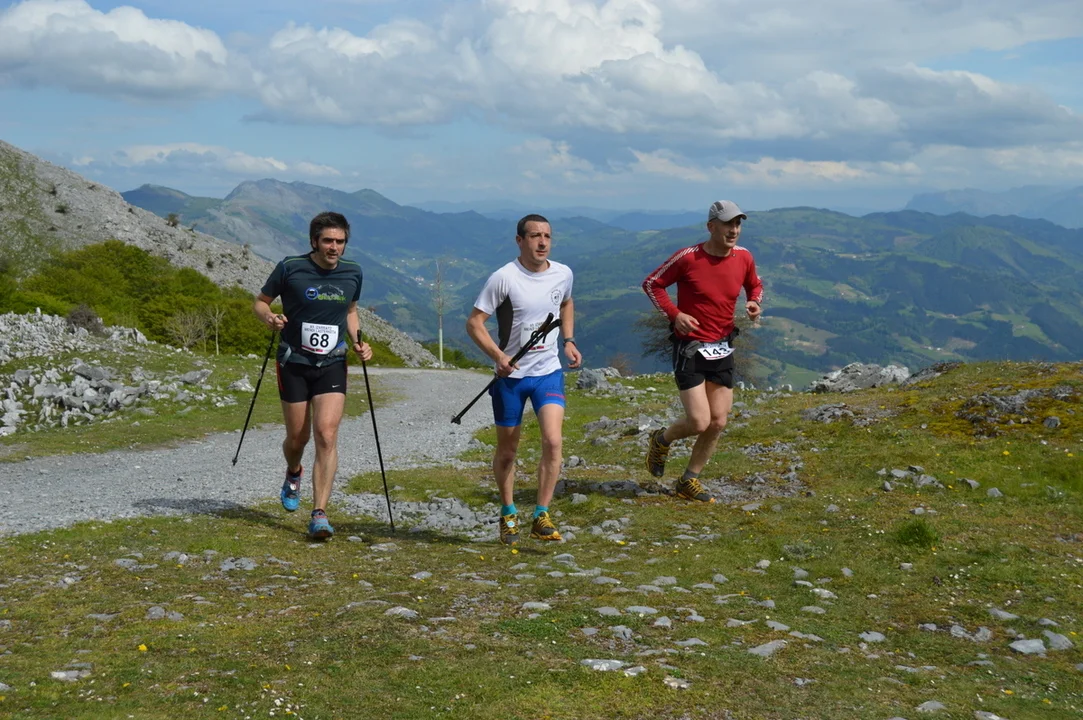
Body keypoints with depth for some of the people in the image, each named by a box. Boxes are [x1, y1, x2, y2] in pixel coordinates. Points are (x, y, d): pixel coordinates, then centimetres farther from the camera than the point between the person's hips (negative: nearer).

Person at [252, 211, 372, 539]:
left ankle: (319, 515, -12)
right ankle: (293, 475, 46)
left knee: (327, 435, -14)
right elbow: (259, 302, 3)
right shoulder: (290, 268, -8)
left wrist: (358, 343, 3)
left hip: (332, 365, 1)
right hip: (293, 364, -1)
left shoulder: (352, 273, 2)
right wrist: (270, 317, -19)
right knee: (297, 437, 8)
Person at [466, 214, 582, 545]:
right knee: (507, 451, 10)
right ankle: (508, 514, 31)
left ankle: (541, 517, -5)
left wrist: (568, 340, 9)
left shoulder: (563, 273, 1)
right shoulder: (504, 278, -13)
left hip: (549, 372, 2)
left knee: (553, 441, -16)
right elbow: (474, 323, -11)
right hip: (510, 375, -2)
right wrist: (498, 355, -25)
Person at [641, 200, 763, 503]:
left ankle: (689, 481, 22)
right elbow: (652, 283, -3)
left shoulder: (743, 257, 1)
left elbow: (755, 285, 21)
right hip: (690, 347, -6)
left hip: (723, 349, 6)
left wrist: (754, 303, -2)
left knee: (718, 422, 5)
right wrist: (674, 313, -16)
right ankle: (662, 440, 22)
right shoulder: (688, 258, -14)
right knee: (699, 422, -12)